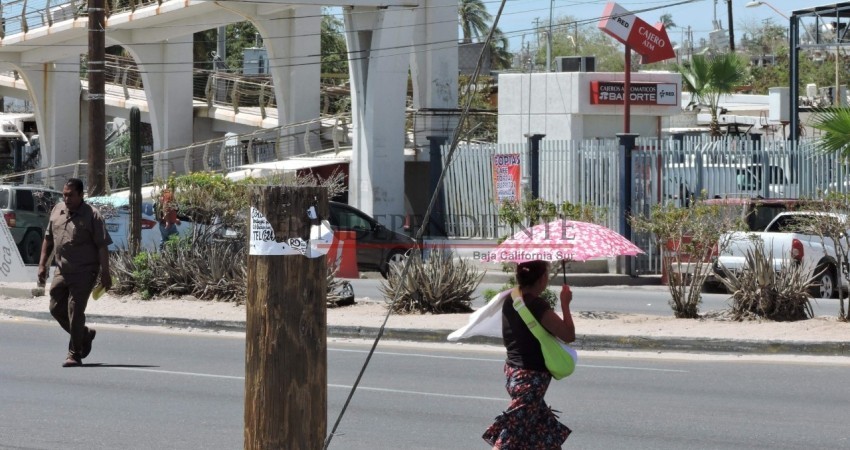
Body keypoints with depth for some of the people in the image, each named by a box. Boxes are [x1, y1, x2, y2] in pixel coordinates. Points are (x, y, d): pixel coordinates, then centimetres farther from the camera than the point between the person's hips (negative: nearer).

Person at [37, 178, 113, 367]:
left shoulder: (92, 215, -10)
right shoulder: (57, 211, 8)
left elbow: (102, 246, -11)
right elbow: (48, 239, 18)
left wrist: (105, 273, -15)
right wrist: (42, 264, 11)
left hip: (84, 272, -7)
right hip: (62, 271, 7)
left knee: (75, 311, -9)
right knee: (56, 309, 10)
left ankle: (74, 354, -1)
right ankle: (85, 334, 32)